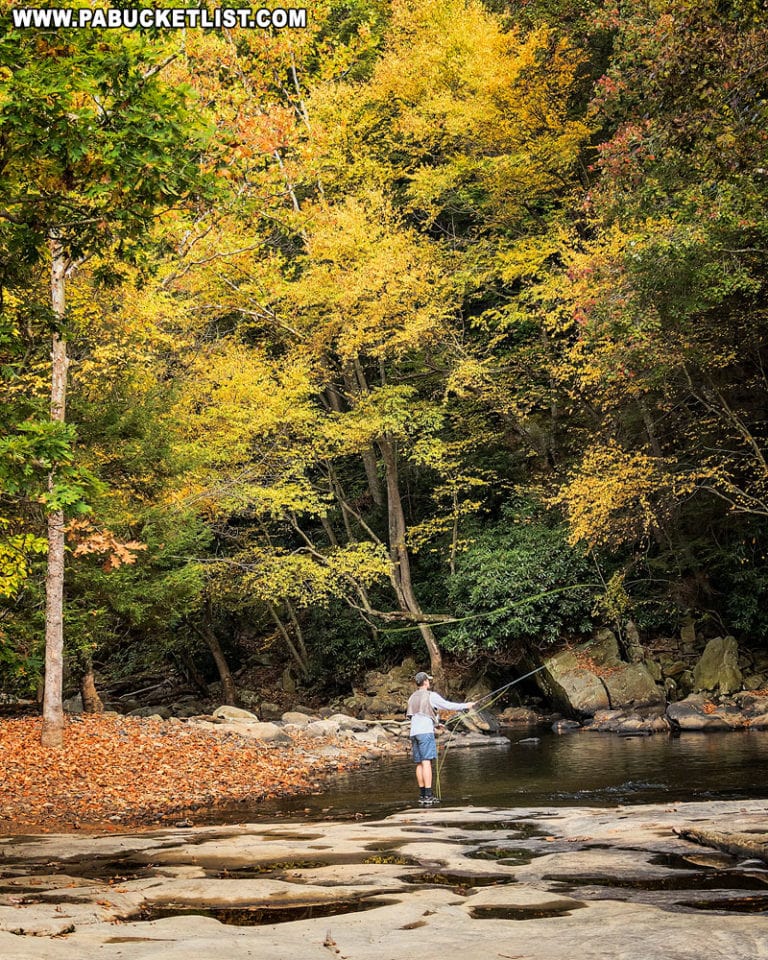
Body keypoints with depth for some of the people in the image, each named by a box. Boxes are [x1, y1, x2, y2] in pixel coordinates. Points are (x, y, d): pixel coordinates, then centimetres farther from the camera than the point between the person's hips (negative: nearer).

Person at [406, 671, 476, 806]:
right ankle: (428, 796, -17)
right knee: (426, 762, -11)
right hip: (425, 731, -7)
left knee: (419, 764, 10)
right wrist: (466, 705, 8)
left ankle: (422, 795, 11)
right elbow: (448, 705, -5)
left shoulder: (412, 697, 19)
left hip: (414, 732, 7)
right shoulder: (431, 696, -3)